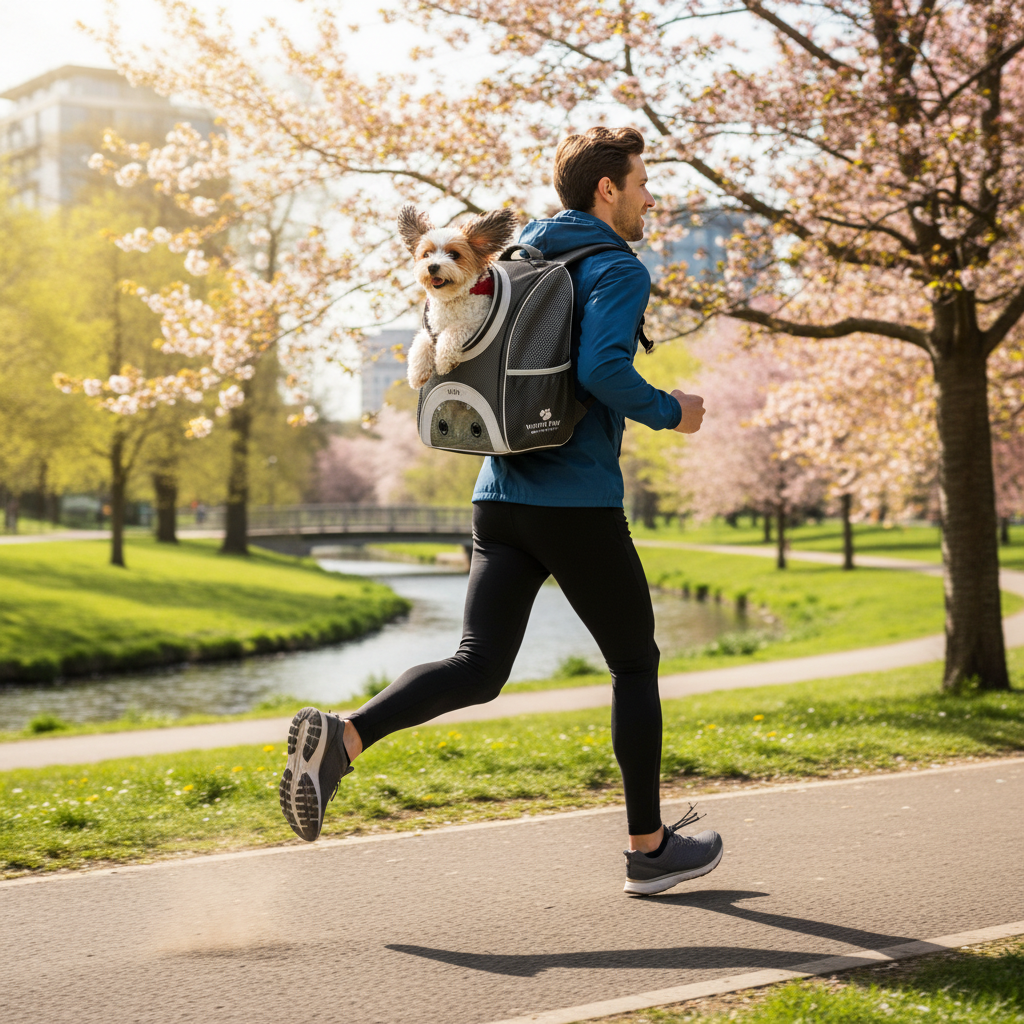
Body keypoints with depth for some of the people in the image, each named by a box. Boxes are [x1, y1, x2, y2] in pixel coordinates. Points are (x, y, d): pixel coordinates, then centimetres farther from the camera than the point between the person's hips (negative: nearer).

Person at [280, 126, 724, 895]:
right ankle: (650, 847, 17)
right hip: (579, 504, -7)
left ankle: (341, 737, -24)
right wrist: (669, 413, -7)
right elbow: (602, 369, -24)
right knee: (635, 664, 9)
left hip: (501, 498, 7)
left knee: (478, 668, 0)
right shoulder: (618, 269, -7)